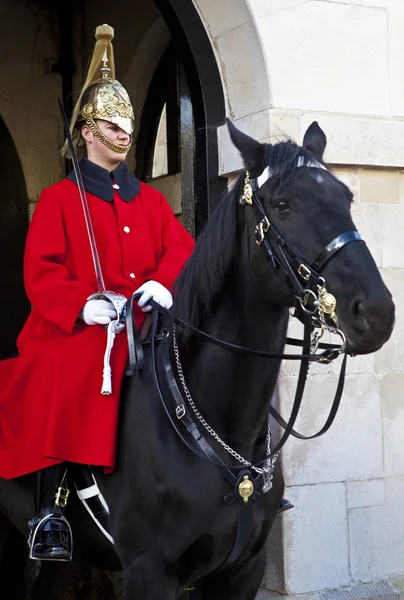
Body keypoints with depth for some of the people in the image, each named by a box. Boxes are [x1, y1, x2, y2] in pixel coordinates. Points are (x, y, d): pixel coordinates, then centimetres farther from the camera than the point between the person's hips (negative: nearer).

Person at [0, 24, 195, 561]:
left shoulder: (149, 199, 21)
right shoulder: (60, 198, 7)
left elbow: (180, 248, 9)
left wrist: (163, 282, -14)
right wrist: (82, 304, -22)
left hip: (140, 323, 4)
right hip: (75, 327, -4)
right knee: (60, 378, -34)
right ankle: (50, 514, -24)